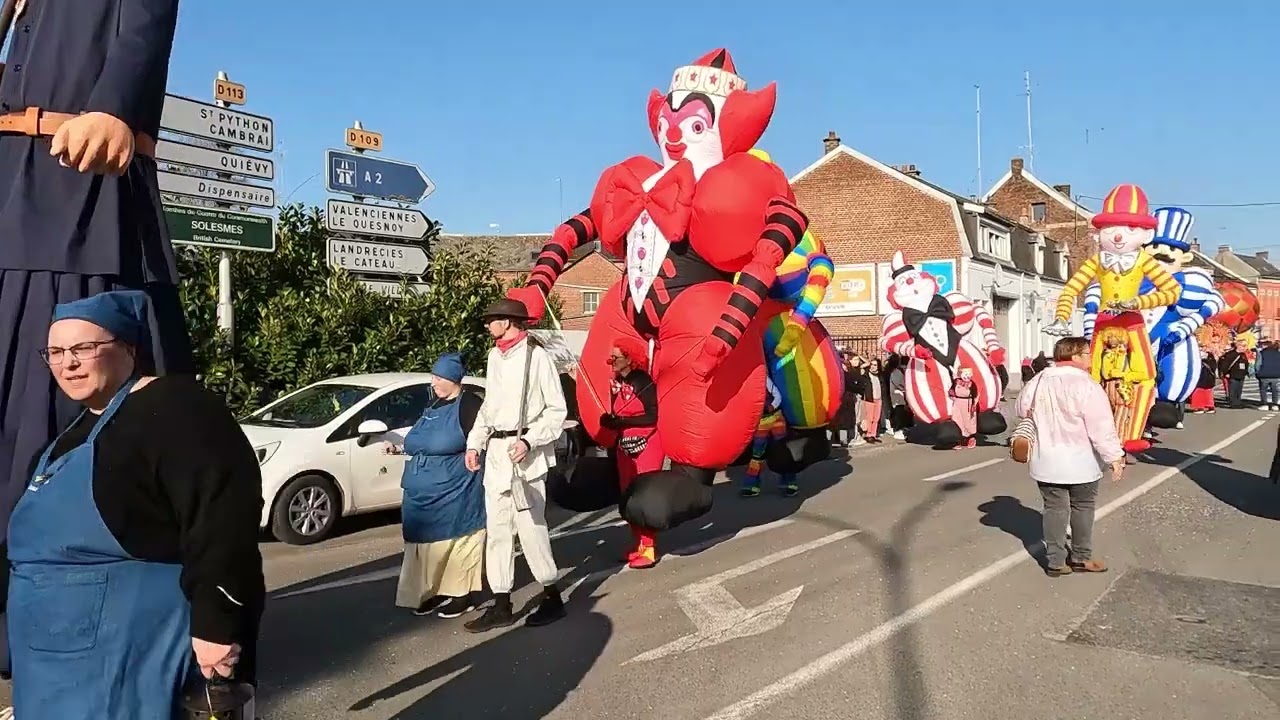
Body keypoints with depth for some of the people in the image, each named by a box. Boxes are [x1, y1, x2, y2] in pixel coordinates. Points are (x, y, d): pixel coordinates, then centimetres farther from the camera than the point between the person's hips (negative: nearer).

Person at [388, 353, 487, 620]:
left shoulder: (470, 404, -10)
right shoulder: (435, 406, 16)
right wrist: (401, 448, 16)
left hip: (455, 490, -8)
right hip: (426, 490, 8)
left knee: (458, 539, -2)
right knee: (430, 542, 11)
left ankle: (463, 595, 8)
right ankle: (437, 591, 23)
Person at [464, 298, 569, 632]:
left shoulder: (536, 356, -10)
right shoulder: (495, 356, 13)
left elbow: (557, 410, -8)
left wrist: (529, 441, -17)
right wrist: (474, 442, 10)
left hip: (525, 453, -7)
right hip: (495, 453, 7)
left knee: (530, 526, -3)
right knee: (496, 529, 8)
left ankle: (552, 597, 15)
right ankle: (501, 606, 16)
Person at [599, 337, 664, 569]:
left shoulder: (643, 382, -14)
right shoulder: (616, 383, 7)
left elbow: (652, 417, -18)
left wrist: (619, 421, -20)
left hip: (646, 446, -8)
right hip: (624, 447, 8)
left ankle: (648, 549, 0)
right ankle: (637, 545, 23)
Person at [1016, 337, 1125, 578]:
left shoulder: (1038, 381, 2)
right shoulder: (1085, 384, -17)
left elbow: (1022, 409, 17)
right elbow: (1101, 426, -19)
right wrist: (1114, 456, -16)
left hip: (1046, 460, 5)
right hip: (1080, 461, -5)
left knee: (1055, 509, 9)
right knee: (1082, 508, 13)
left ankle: (1055, 561, 11)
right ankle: (1081, 557, 22)